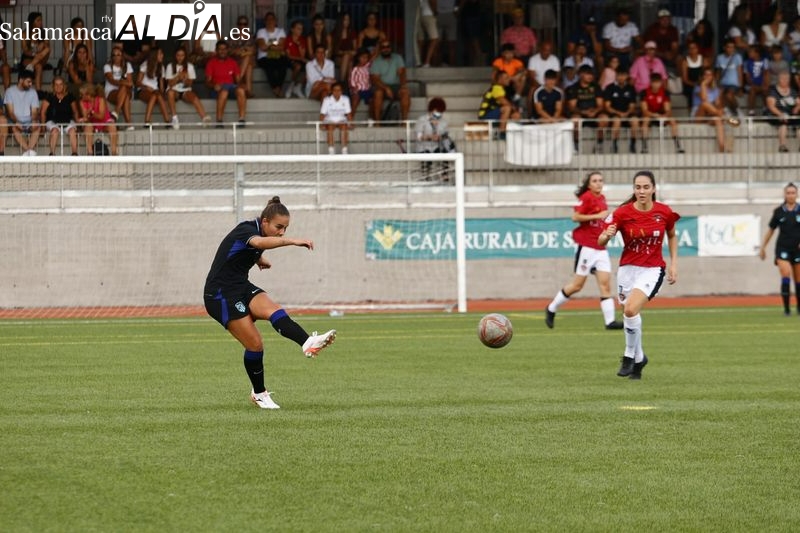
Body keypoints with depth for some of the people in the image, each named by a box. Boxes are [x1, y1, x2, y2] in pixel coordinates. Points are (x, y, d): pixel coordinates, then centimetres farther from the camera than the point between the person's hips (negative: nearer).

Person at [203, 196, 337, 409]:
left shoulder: (256, 231, 8)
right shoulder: (246, 230, -20)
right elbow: (259, 242, -47)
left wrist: (258, 259, 25)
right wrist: (292, 241, -57)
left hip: (241, 287, 7)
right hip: (221, 295, -7)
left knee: (273, 310, -23)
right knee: (255, 344, -12)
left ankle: (308, 343, -47)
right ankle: (259, 394, 6)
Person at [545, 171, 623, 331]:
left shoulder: (602, 198, 14)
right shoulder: (586, 198, -10)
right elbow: (575, 216, -19)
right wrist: (598, 216, -20)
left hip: (601, 248, 7)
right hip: (586, 246, -7)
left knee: (605, 283, -4)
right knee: (577, 285, -1)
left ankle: (610, 321, -10)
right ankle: (551, 309, 18)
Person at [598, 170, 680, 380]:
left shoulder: (664, 212, -6)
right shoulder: (622, 213, -10)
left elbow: (672, 236, 13)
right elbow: (601, 242, -14)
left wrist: (674, 264, 6)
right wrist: (607, 235, -37)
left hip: (652, 270, -2)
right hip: (628, 269, 2)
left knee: (631, 309, -24)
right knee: (629, 315, 8)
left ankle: (630, 356, -5)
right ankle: (638, 358, 33)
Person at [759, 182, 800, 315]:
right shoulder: (779, 211, 4)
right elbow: (770, 230, 14)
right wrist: (763, 247, 16)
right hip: (783, 248, -1)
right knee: (786, 275, -19)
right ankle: (786, 308, -15)